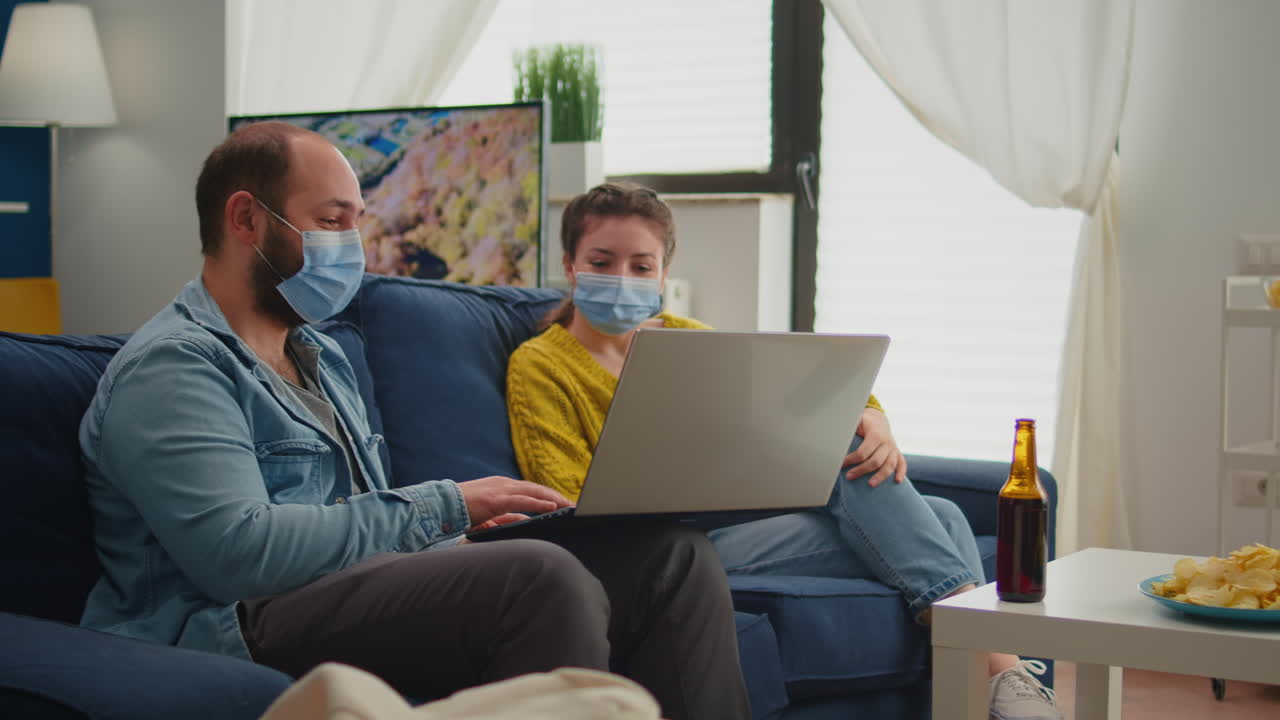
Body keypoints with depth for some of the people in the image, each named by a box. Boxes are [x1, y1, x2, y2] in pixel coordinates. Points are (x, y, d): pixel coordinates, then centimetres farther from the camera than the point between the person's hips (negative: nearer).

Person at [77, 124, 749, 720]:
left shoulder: (320, 356, 26)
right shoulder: (171, 365, -5)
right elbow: (237, 551, -20)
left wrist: (468, 532, 6)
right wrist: (443, 506, -14)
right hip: (251, 630, -9)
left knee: (673, 557, -7)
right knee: (541, 578, -35)